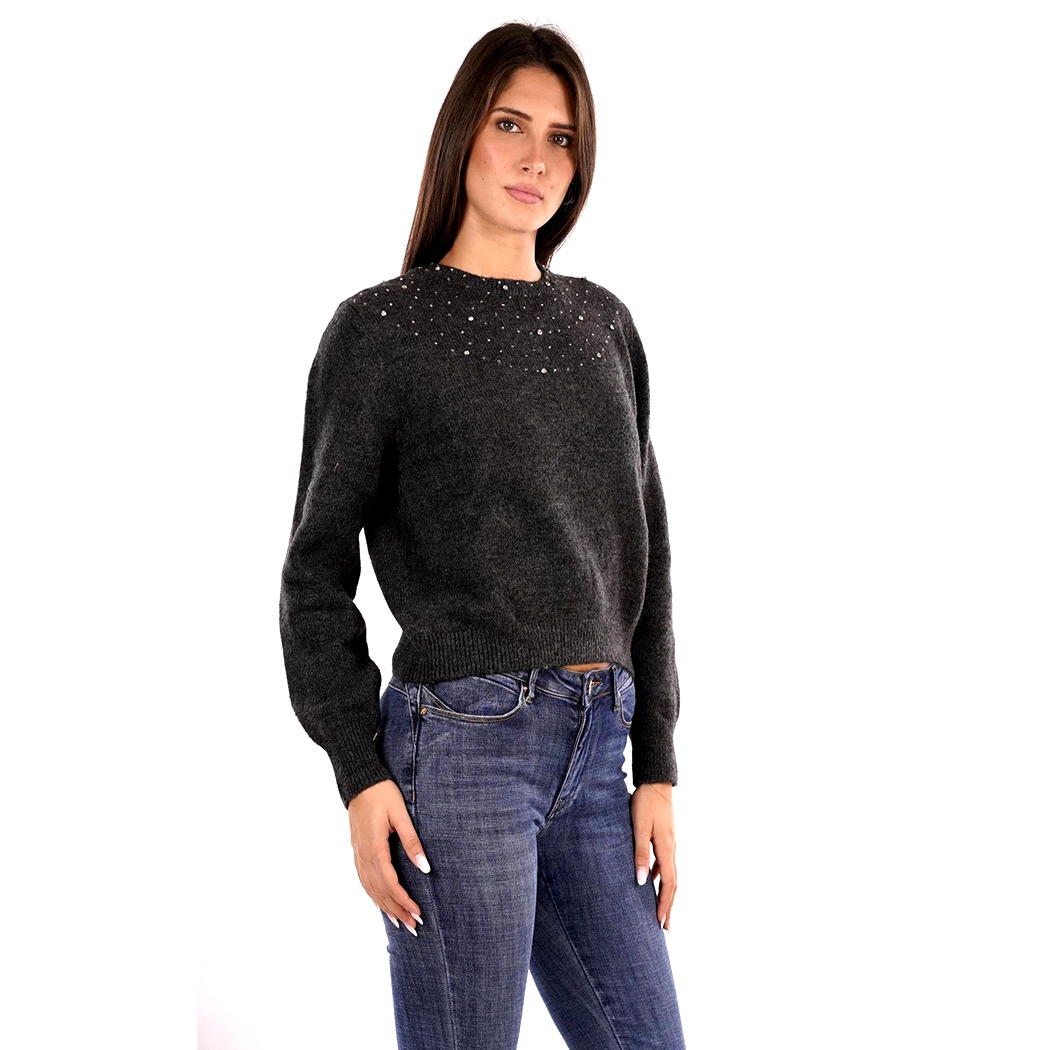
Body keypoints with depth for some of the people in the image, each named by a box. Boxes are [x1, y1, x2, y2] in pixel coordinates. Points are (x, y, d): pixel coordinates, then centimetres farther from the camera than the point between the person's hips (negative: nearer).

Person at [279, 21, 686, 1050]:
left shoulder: (602, 325, 14)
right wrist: (361, 774, -8)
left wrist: (655, 768, 10)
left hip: (595, 751, 5)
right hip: (464, 740, -5)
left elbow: (641, 552, 15)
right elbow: (318, 568, 1)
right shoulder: (381, 329, 1)